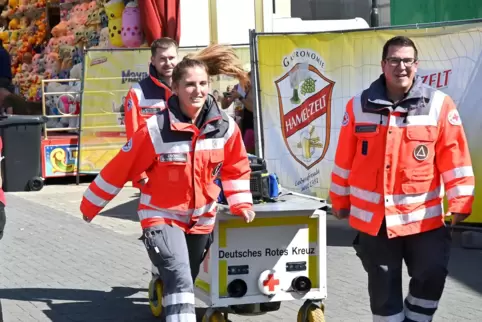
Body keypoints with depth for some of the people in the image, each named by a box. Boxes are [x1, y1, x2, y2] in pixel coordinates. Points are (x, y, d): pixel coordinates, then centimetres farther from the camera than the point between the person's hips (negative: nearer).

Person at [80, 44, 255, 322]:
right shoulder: (155, 130, -23)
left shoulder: (225, 127, -10)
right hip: (162, 216, -5)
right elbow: (119, 169, -13)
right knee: (180, 281, -23)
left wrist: (241, 204, 1)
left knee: (186, 282, 23)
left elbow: (236, 168, 8)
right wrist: (90, 206, -4)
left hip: (201, 219, 5)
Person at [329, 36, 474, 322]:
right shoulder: (359, 106, 1)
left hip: (424, 216, -1)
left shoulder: (439, 105, -5)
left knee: (432, 275, -1)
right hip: (374, 218, 2)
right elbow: (345, 160, 8)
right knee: (383, 286, 10)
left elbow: (454, 157, -5)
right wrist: (340, 201, 13)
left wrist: (460, 202, -9)